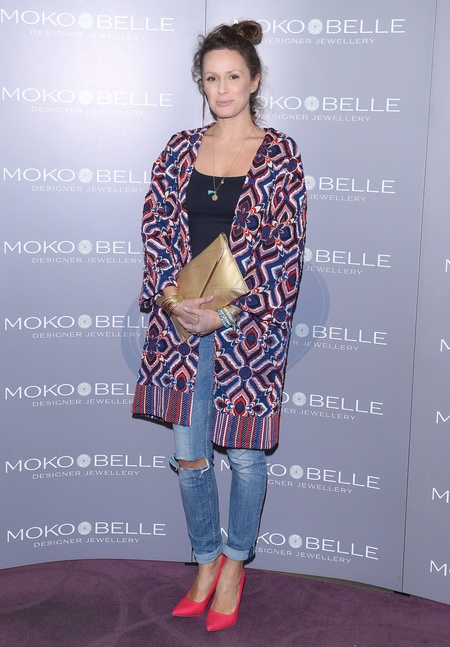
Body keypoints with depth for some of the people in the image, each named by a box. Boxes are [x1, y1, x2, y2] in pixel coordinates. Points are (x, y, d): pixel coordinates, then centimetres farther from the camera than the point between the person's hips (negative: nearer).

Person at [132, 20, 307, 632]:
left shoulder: (279, 155, -2)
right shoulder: (182, 148, 7)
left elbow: (285, 249, -7)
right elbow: (156, 227, 3)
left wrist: (230, 312, -15)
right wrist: (171, 296, -13)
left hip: (250, 326, -3)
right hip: (182, 323, 3)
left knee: (245, 455, 9)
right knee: (190, 455, 11)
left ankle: (235, 563, 31)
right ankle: (207, 562, 32)